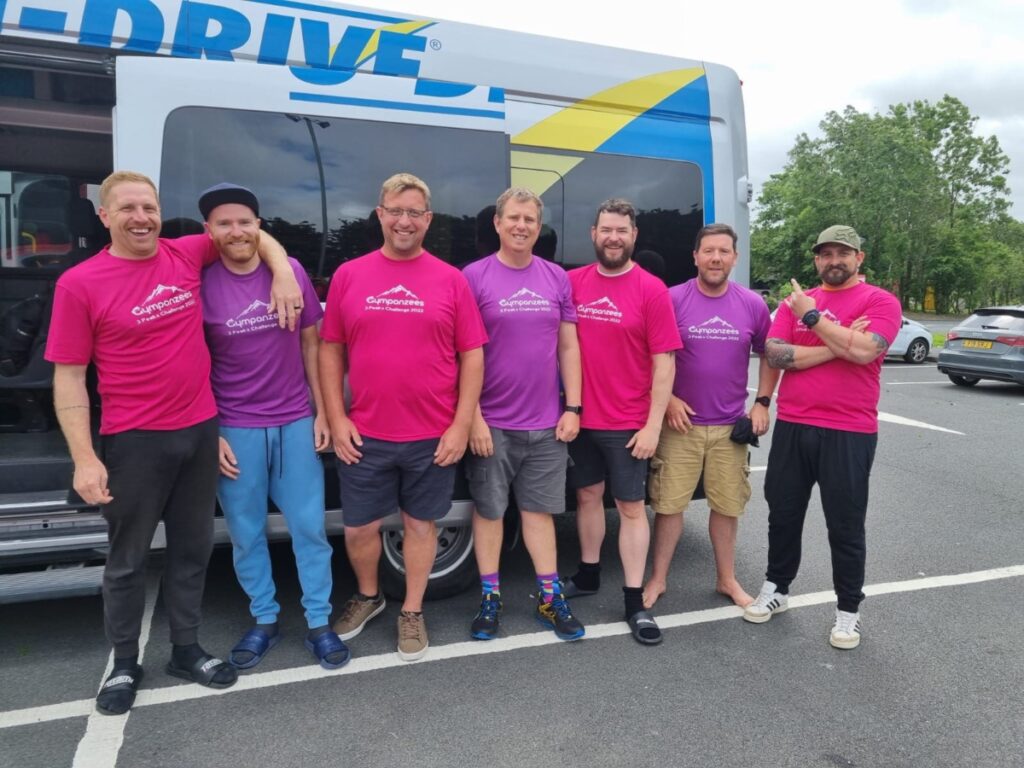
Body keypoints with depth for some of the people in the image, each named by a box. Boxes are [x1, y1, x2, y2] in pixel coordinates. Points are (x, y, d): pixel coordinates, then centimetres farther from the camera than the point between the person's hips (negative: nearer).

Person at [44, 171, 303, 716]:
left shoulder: (187, 255, 0)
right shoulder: (80, 284, -10)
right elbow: (68, 376, -8)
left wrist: (282, 270, -6)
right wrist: (84, 458, -14)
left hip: (201, 430, 4)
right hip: (134, 441, -4)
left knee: (193, 548, 15)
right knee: (128, 558, 11)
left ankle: (186, 650, 34)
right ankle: (124, 665, 31)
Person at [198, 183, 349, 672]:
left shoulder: (291, 271, -1)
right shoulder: (201, 285, -5)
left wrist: (321, 412, 4)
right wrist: (210, 433, -3)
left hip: (295, 423, 1)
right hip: (235, 429, -1)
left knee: (309, 526, 6)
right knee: (246, 533, 9)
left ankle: (319, 623, 20)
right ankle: (264, 621, 28)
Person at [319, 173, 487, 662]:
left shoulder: (450, 280, -1)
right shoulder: (348, 275, 2)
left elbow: (472, 356, -1)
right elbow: (330, 351, 5)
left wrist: (461, 425, -6)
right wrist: (336, 419, -2)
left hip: (433, 437, -1)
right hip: (364, 437, 1)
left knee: (420, 524, 13)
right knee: (359, 529, 12)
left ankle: (412, 614, 32)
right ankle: (367, 596, 41)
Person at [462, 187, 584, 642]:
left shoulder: (557, 278, 6)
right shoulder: (475, 276, -5)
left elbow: (568, 347, 9)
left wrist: (572, 407, 3)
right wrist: (472, 416, -11)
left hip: (546, 424, 3)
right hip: (492, 423, -2)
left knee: (539, 509, 12)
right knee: (489, 510, 9)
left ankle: (550, 598, 24)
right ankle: (490, 598, 24)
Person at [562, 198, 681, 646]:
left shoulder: (651, 290, -8)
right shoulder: (573, 282, 1)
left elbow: (664, 362, -9)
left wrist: (653, 425, -13)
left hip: (628, 424, -3)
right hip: (581, 418, 4)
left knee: (631, 507, 6)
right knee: (587, 496, 17)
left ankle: (635, 602, 16)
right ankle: (587, 576, 36)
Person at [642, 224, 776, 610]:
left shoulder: (752, 304, 1)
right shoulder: (672, 299, -7)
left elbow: (769, 355, 12)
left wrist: (762, 402, 2)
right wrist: (666, 398, -11)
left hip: (731, 425, 3)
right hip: (680, 422, -2)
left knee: (727, 506, 13)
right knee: (669, 504, 4)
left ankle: (727, 579, 29)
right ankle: (657, 578, 19)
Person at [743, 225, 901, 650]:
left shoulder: (880, 301, -3)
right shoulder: (795, 301, 9)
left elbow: (864, 350, -21)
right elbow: (774, 355, -5)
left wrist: (812, 317, -13)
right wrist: (834, 347, -13)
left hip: (849, 432, -4)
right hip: (791, 427, 4)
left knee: (845, 525, 6)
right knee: (783, 514, 14)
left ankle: (848, 610, 23)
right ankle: (776, 588, 32)